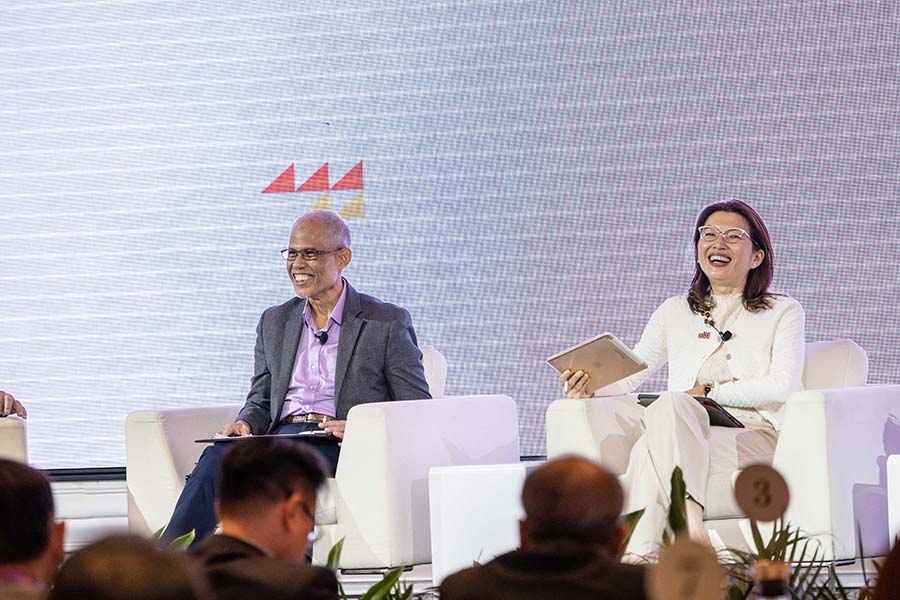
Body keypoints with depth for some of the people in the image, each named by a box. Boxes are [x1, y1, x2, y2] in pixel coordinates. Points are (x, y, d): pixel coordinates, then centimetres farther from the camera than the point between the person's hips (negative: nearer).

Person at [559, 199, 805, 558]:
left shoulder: (782, 313, 16)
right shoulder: (675, 312, 26)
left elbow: (783, 385, -1)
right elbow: (629, 373, 14)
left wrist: (709, 391, -10)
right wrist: (588, 385, -9)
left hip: (753, 438, -3)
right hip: (684, 433, 3)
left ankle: (639, 553, -43)